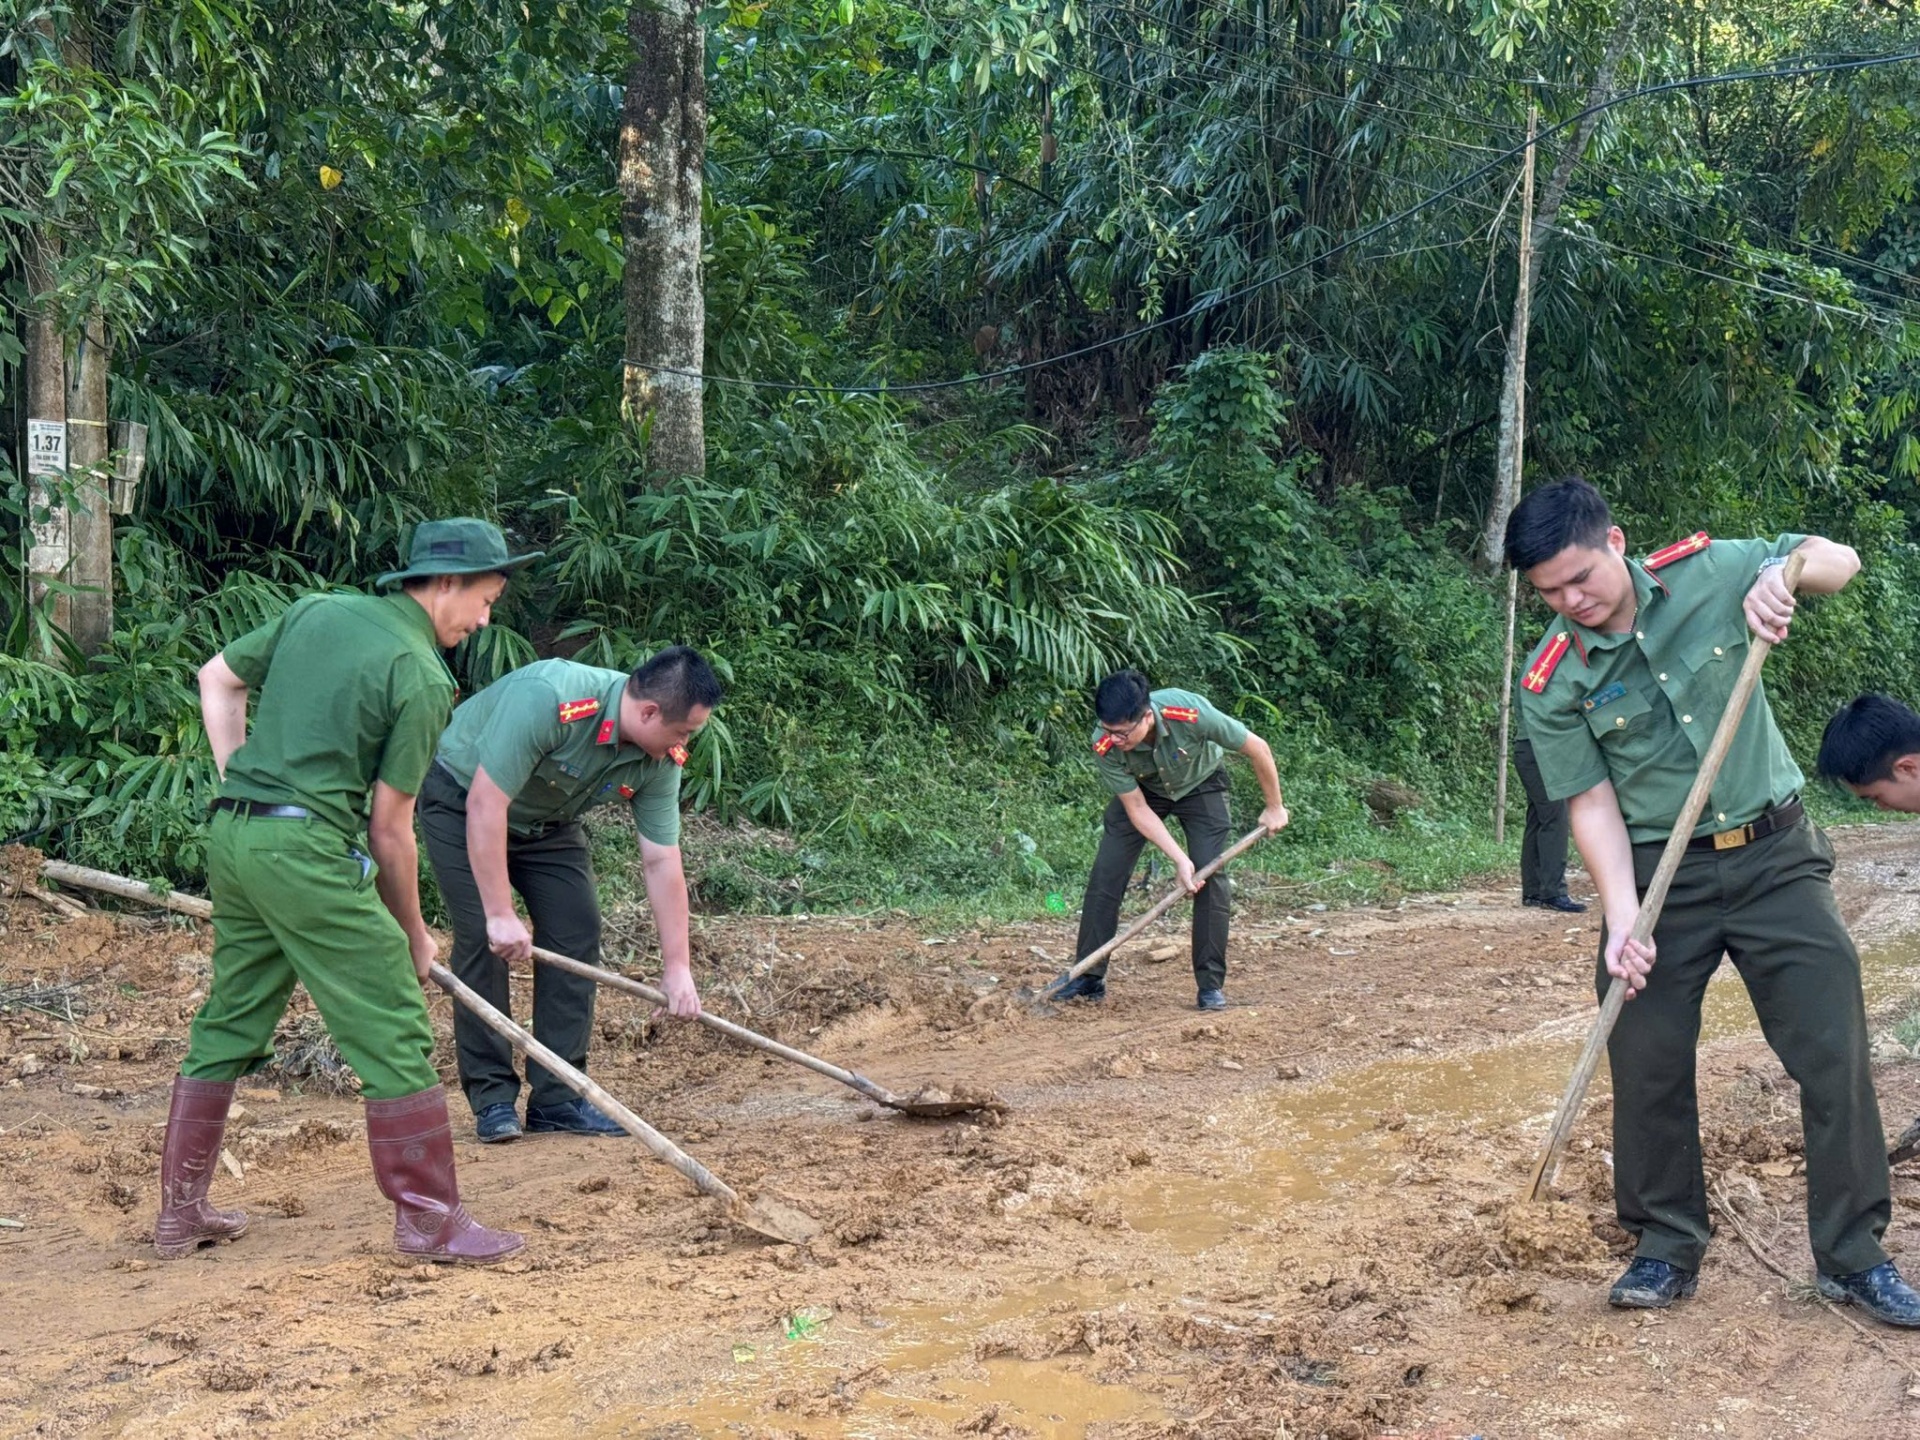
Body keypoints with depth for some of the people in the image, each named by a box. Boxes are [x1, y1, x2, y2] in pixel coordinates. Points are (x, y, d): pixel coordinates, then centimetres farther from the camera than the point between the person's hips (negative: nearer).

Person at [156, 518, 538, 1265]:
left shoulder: (315, 609, 12)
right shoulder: (422, 678, -8)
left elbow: (216, 679, 19)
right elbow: (390, 828, -5)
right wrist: (412, 933, 7)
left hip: (232, 834, 8)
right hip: (308, 849, -8)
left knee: (228, 1023, 18)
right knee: (394, 1029, 0)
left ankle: (181, 1211, 26)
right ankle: (430, 1218, 4)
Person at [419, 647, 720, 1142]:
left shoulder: (660, 761, -17)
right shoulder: (546, 699, -38)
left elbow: (661, 861, -12)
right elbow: (486, 805, -37)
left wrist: (677, 967, -14)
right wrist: (500, 914, -36)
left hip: (548, 821, 6)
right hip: (462, 802, -6)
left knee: (577, 933, -5)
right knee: (483, 938, -15)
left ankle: (558, 1097, 2)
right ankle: (491, 1097, -4)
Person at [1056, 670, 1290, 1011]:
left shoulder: (1190, 713, -41)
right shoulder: (1105, 748, -33)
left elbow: (1257, 748, -25)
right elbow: (1137, 809, -21)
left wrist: (1275, 808, -13)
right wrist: (1180, 860, -28)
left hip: (1200, 785, -1)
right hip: (1143, 789, 1)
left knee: (1210, 879, -14)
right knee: (1105, 876, -8)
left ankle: (1212, 985, -4)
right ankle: (1089, 979, 2)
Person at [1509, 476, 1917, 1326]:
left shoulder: (1706, 572, -7)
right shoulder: (1551, 684, -10)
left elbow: (1838, 561, 1)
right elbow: (1592, 804, -10)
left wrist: (1784, 572, -23)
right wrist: (1622, 919, -21)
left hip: (1775, 856, 1)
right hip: (1658, 874, 0)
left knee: (1836, 1049, -2)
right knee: (1647, 1065, 3)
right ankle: (1667, 1249, 22)